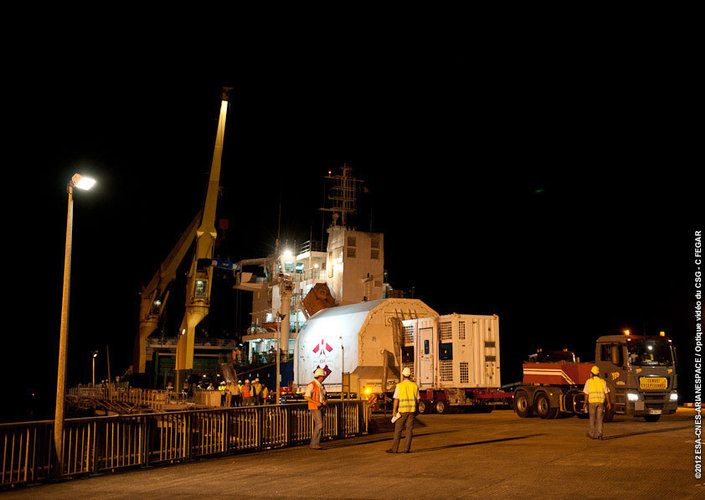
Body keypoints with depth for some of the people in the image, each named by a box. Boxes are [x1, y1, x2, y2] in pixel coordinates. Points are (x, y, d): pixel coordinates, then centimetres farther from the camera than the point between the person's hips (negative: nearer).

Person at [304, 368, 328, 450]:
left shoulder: (321, 385, 15)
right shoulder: (312, 385, -12)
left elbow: (324, 397, 22)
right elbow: (306, 397, -18)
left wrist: (325, 401, -1)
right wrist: (316, 403, -24)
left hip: (320, 408, 9)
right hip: (314, 408, -9)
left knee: (317, 426, 7)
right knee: (319, 425, -17)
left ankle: (313, 444, 11)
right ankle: (315, 444, -15)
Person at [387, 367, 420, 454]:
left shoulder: (399, 385, -6)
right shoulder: (415, 386, 4)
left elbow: (396, 399, -8)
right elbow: (417, 399, 7)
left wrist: (394, 411, -5)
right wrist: (415, 410, 17)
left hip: (402, 410, -3)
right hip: (411, 410, 3)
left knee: (398, 429, 2)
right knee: (409, 429, 5)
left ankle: (394, 448, 3)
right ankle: (407, 448, 3)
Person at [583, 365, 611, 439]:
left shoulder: (589, 381, -2)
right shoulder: (603, 381, 6)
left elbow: (586, 394, -4)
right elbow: (606, 393, 5)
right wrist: (608, 403, 10)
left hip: (592, 402, -2)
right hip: (601, 402, 2)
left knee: (592, 419, 8)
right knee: (599, 419, 4)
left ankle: (592, 434, 13)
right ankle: (599, 434, -2)